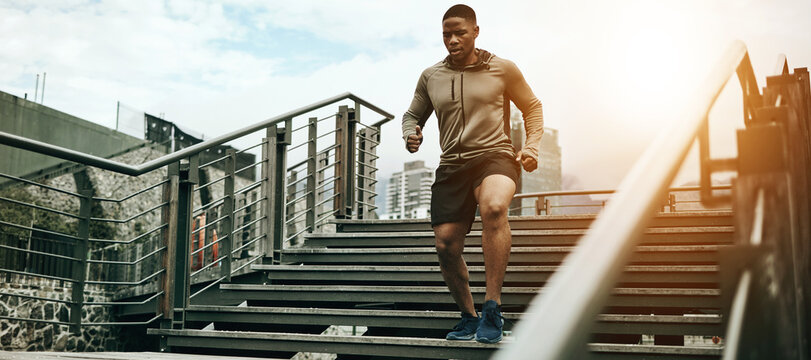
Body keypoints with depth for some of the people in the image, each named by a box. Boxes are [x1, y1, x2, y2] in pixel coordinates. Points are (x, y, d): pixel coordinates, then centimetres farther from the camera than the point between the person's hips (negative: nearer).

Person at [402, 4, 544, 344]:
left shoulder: (502, 69, 7)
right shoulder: (430, 77, 13)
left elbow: (532, 106, 18)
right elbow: (413, 114, 25)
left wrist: (531, 146, 2)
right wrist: (410, 134, 1)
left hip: (495, 156, -3)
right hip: (452, 166, 4)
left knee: (493, 207, -37)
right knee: (446, 246, -4)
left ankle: (492, 308, -30)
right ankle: (468, 316, 21)